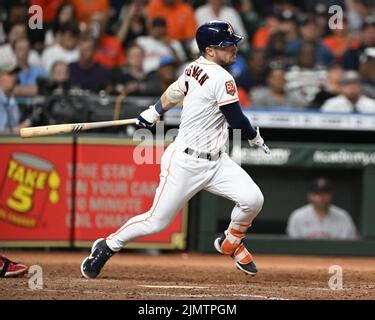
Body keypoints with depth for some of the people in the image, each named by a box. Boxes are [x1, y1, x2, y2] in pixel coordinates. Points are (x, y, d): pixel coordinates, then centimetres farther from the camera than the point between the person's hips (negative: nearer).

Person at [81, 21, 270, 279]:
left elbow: (175, 91, 23)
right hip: (186, 162, -9)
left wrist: (153, 113, 40)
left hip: (215, 161, 9)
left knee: (252, 199, -6)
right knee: (157, 221, -1)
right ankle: (108, 246, 20)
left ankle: (231, 243, 20)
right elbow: (236, 119, -15)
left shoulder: (195, 68, 7)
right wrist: (255, 137, 4)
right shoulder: (221, 78, -19)